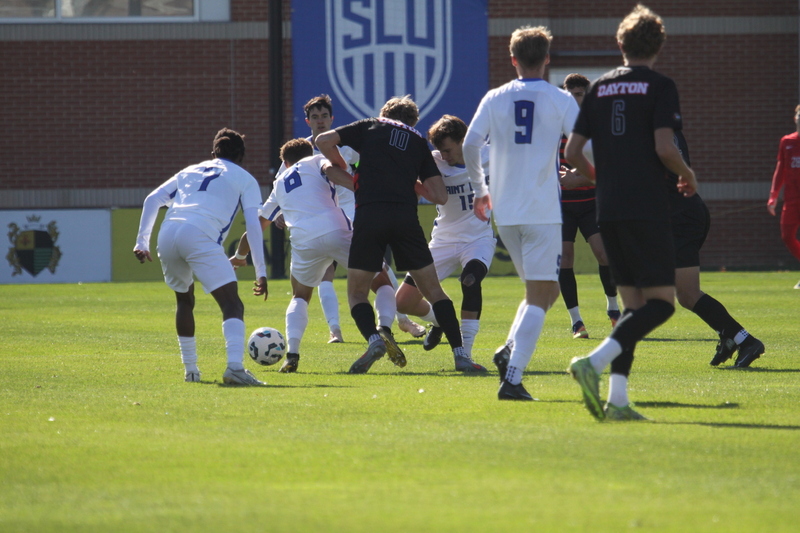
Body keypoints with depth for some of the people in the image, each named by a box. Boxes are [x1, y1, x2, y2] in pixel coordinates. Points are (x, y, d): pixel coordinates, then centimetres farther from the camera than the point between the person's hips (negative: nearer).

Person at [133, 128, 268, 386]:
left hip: (168, 233, 5)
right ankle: (235, 367, -29)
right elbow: (253, 225, 9)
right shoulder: (244, 179, 20)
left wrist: (142, 242, 23)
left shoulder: (190, 171, 33)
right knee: (232, 304, -7)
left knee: (185, 301, 26)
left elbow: (152, 199, 23)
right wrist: (261, 273, 8)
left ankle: (190, 370, 26)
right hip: (200, 236, -5)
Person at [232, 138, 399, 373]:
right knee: (382, 283, 12)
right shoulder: (315, 162, 22)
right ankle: (384, 329, -16)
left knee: (300, 297, 26)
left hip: (304, 242, 3)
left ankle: (292, 353, 4)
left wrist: (239, 256, 53)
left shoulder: (280, 184, 31)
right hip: (337, 232, -3)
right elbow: (330, 170, -4)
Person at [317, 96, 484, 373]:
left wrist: (344, 170, 24)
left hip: (369, 215, -1)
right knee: (433, 290, 10)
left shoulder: (370, 127, 18)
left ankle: (374, 339, -17)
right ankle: (460, 354, 1)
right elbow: (440, 195, 16)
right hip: (405, 218, 1)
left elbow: (324, 141, 10)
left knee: (357, 293, 9)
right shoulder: (419, 142, 22)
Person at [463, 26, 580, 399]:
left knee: (541, 289, 20)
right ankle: (512, 378, -15)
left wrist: (480, 190, 14)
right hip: (543, 210, -4)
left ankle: (510, 349, -1)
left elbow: (470, 145, 0)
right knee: (540, 296, -3)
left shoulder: (495, 99, 5)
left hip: (504, 212, 4)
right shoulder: (559, 100, -3)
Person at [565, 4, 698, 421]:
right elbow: (664, 147, -15)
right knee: (661, 301, -5)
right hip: (647, 209, -6)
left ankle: (617, 399, -1)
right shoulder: (660, 86, -4)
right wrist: (688, 175, 5)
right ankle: (594, 362, -24)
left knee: (633, 303, 11)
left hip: (608, 210, 6)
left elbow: (572, 152, 9)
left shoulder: (599, 88, 11)